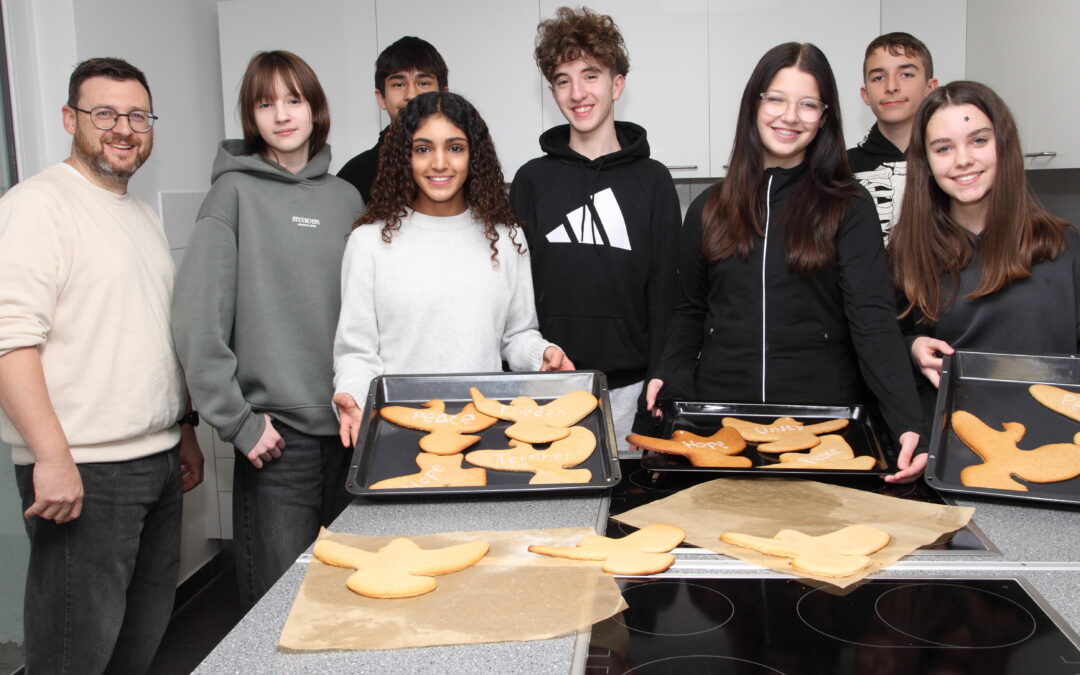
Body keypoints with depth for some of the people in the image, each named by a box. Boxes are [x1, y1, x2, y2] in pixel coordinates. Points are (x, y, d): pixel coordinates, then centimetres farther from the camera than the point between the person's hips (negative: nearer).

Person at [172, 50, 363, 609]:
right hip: (276, 431, -4)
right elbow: (198, 318, -9)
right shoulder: (235, 192, -3)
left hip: (348, 424, 4)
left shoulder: (345, 197, 10)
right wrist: (237, 420, -11)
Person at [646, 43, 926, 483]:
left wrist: (908, 422, -23)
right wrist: (671, 380, -5)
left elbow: (873, 319, -11)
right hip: (720, 408, 2)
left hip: (824, 412, -2)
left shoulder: (848, 208, -2)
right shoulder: (710, 209, 6)